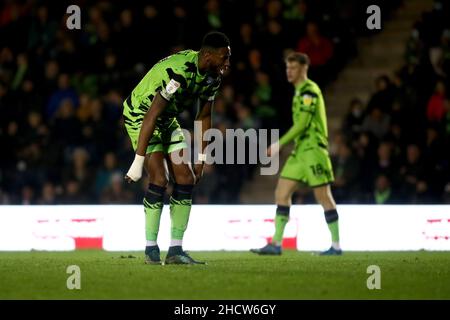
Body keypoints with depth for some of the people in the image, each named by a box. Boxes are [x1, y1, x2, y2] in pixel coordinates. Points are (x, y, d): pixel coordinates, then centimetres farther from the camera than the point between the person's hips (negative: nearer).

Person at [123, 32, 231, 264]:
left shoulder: (213, 77, -7)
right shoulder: (179, 72, -34)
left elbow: (204, 117, 6)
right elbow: (151, 116, -33)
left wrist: (200, 160, 6)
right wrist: (138, 162, -32)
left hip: (168, 120, 8)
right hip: (140, 115, -8)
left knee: (186, 179, -2)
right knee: (159, 179, -19)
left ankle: (175, 250, 1)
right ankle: (151, 249, -9)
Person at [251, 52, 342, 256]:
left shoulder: (309, 90, -11)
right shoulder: (300, 91, 18)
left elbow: (302, 123, -17)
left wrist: (280, 144, -17)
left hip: (313, 148, -10)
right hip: (300, 150, 10)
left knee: (323, 197, -6)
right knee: (282, 193, 3)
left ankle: (336, 246, -1)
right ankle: (276, 244, 2)